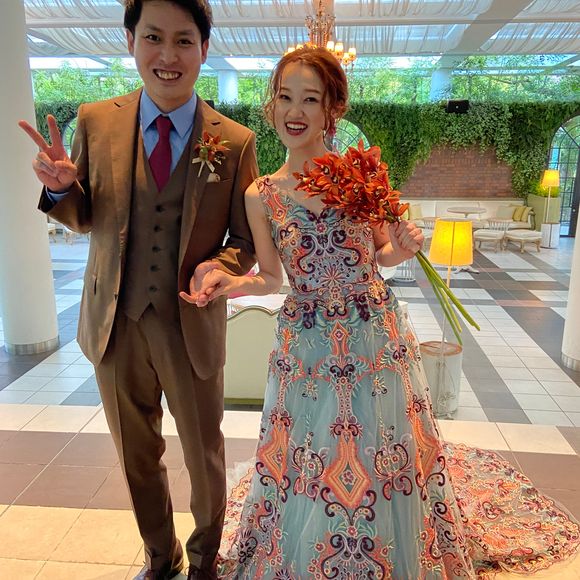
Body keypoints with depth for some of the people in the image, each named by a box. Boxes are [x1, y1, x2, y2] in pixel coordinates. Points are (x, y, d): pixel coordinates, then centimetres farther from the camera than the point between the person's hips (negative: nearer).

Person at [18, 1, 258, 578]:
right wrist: (61, 187, -16)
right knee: (136, 459, 21)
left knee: (204, 459, 17)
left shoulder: (235, 141, -8)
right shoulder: (94, 122, -3)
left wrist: (219, 266, -23)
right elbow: (85, 219, 6)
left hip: (192, 326, -2)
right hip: (115, 324, 2)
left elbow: (245, 240, -2)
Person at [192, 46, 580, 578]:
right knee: (310, 471, 14)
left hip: (377, 340, 0)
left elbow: (378, 255, 6)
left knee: (382, 459, 16)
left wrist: (404, 247, -15)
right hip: (307, 349, 1)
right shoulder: (261, 195, -4)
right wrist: (228, 282, -14)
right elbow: (271, 278, 4)